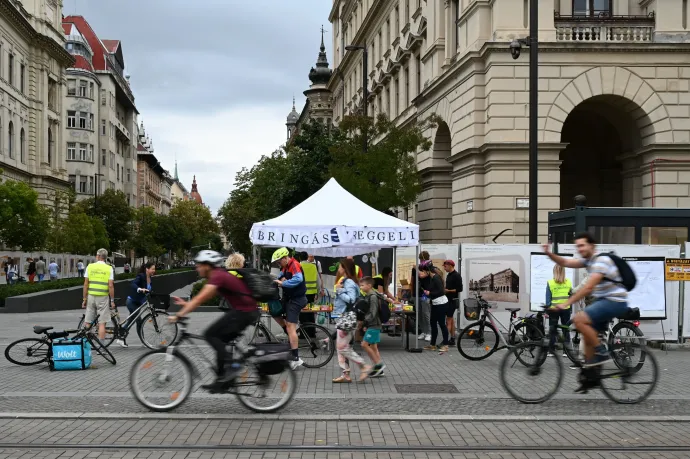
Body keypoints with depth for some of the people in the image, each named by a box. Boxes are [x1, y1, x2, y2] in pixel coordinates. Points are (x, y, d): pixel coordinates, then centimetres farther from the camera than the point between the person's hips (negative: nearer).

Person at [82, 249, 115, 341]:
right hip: (103, 297, -2)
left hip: (91, 296, 2)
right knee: (102, 323, 0)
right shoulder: (109, 268, -3)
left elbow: (86, 284, 2)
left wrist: (84, 299, 8)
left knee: (87, 323, 10)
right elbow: (110, 286, -9)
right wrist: (112, 300, -1)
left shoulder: (90, 267, 3)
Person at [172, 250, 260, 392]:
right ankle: (222, 379, 18)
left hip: (243, 312, -10)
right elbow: (204, 299, 24)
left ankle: (233, 365, -9)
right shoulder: (220, 275, 16)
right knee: (220, 340, 14)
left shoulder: (217, 277, -14)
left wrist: (179, 315, -19)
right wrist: (187, 304, 16)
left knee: (210, 335, -7)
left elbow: (200, 299, -20)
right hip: (248, 312, 10)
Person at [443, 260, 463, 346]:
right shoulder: (449, 275, 14)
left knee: (448, 320, -10)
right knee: (451, 319, 12)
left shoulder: (456, 275, -14)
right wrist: (444, 290, 6)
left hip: (453, 300, -9)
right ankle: (452, 339, 17)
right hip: (449, 300, 9)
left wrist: (448, 290, -18)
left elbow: (459, 289, -19)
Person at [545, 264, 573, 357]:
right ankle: (566, 351, 7)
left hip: (554, 309, -1)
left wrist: (547, 308, -1)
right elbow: (571, 295, 3)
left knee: (552, 330, 8)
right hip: (566, 309, 1)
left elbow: (548, 297, -7)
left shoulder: (550, 283, -9)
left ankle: (551, 351, 7)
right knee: (566, 330, 9)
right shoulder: (568, 282, -5)